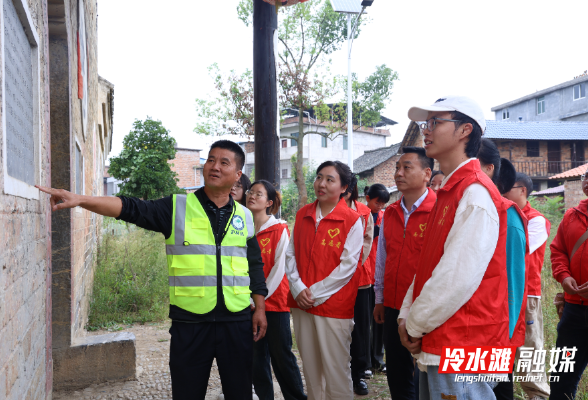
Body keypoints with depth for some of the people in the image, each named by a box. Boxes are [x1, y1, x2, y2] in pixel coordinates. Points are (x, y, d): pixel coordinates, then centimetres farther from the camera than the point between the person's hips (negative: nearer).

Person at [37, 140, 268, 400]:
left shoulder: (244, 216, 8)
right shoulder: (177, 208, 0)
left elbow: (255, 266, 13)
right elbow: (131, 209, -12)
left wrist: (260, 309, 8)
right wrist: (80, 200, -24)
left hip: (237, 323, 2)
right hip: (190, 323, -2)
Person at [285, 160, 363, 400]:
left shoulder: (352, 221, -7)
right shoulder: (302, 215, 9)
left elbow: (347, 266, -12)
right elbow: (291, 255, 8)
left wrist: (315, 293, -13)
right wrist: (298, 288, -6)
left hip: (333, 306, -5)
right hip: (301, 304, 5)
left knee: (336, 370, 0)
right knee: (310, 368, 15)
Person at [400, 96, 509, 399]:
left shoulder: (476, 193, -16)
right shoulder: (449, 192, 14)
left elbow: (458, 278, -22)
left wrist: (415, 327, -11)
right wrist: (406, 315, 4)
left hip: (461, 348, -9)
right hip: (436, 346, 9)